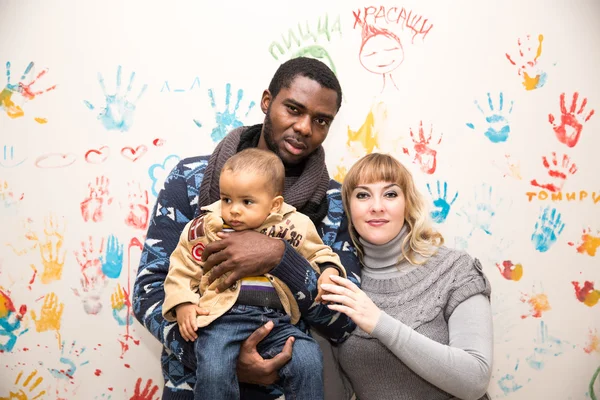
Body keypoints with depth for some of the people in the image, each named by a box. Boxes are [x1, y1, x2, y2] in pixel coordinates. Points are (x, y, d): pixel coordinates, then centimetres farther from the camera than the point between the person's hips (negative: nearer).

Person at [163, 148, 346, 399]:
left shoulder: (292, 228, 7)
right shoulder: (205, 229, 6)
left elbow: (318, 253, 21)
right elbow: (182, 270, 13)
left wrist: (328, 271, 0)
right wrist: (182, 304, -1)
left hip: (277, 319, 2)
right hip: (224, 316, -1)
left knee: (308, 362, -17)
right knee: (213, 374, -24)